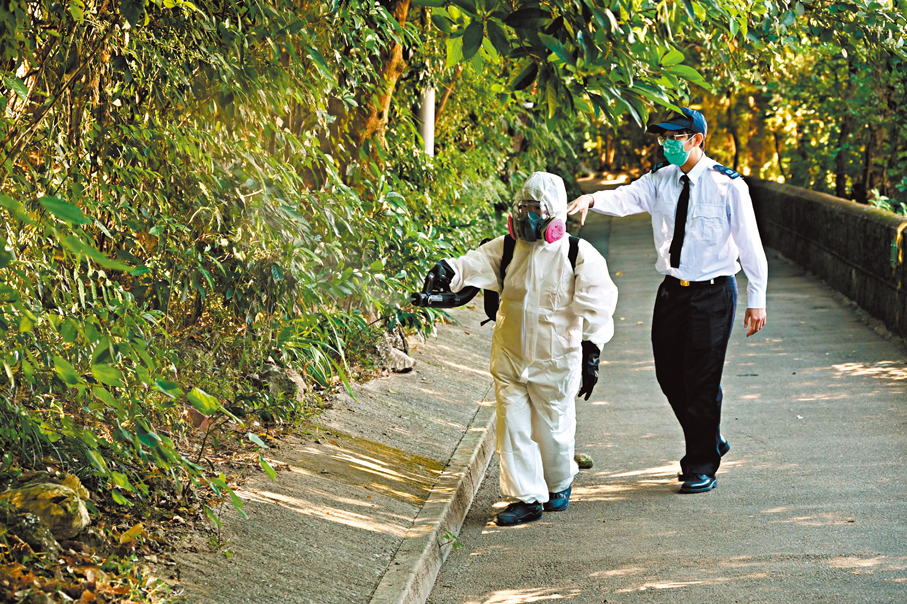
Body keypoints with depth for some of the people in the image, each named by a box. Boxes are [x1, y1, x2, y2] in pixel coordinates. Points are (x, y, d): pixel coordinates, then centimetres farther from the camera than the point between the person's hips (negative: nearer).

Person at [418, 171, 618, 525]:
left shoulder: (579, 254, -8)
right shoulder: (506, 248, 1)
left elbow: (597, 308, -9)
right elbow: (476, 264, -13)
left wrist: (591, 354, -15)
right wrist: (448, 271, -36)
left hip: (555, 361, -3)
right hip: (510, 360, 3)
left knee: (553, 429, 9)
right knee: (513, 427, 0)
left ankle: (560, 485, 37)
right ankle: (528, 498, 11)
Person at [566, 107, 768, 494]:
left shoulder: (728, 186, -9)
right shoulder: (661, 180, 2)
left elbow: (749, 244, -6)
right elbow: (626, 198, -15)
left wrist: (756, 300, -5)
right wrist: (590, 200, -36)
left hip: (713, 293, -5)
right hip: (672, 289, 5)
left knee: (702, 381, -3)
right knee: (670, 375, 12)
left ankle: (702, 467, 13)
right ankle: (710, 444, 35)